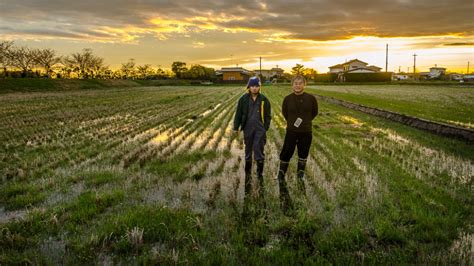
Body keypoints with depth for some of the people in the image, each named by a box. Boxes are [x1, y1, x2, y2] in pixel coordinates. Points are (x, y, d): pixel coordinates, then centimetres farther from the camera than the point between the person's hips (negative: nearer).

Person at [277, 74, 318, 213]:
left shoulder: (311, 98, -8)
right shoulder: (287, 99, -8)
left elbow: (314, 112, 8)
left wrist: (305, 121, 7)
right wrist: (292, 122, 9)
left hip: (306, 132, 1)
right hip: (291, 131, -1)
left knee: (303, 154, 15)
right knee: (286, 153, 3)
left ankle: (300, 176, 34)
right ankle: (281, 174, 25)